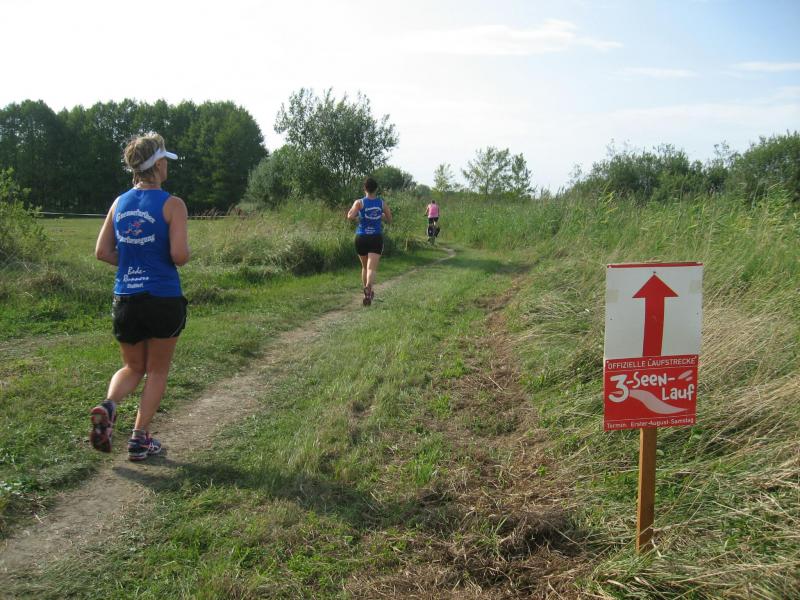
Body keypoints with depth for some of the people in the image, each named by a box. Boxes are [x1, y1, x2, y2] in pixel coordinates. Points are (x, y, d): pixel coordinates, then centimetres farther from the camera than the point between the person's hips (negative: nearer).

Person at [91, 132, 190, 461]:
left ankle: (108, 405, -7)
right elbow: (179, 255, -17)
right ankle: (140, 438, 15)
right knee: (157, 371, 14)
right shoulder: (172, 204, -10)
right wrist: (184, 250, 4)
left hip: (125, 299, 4)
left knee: (133, 367, 22)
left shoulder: (119, 203, 5)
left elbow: (102, 252, 4)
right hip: (163, 300, -4)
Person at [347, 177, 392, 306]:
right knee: (372, 268, -11)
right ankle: (368, 288, -38)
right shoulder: (382, 203, 3)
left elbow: (350, 216, -18)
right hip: (376, 238, 0)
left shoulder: (359, 202, -4)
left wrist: (358, 215, 4)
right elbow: (389, 219, 11)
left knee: (364, 267, 20)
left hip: (361, 238, 1)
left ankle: (367, 291, 31)